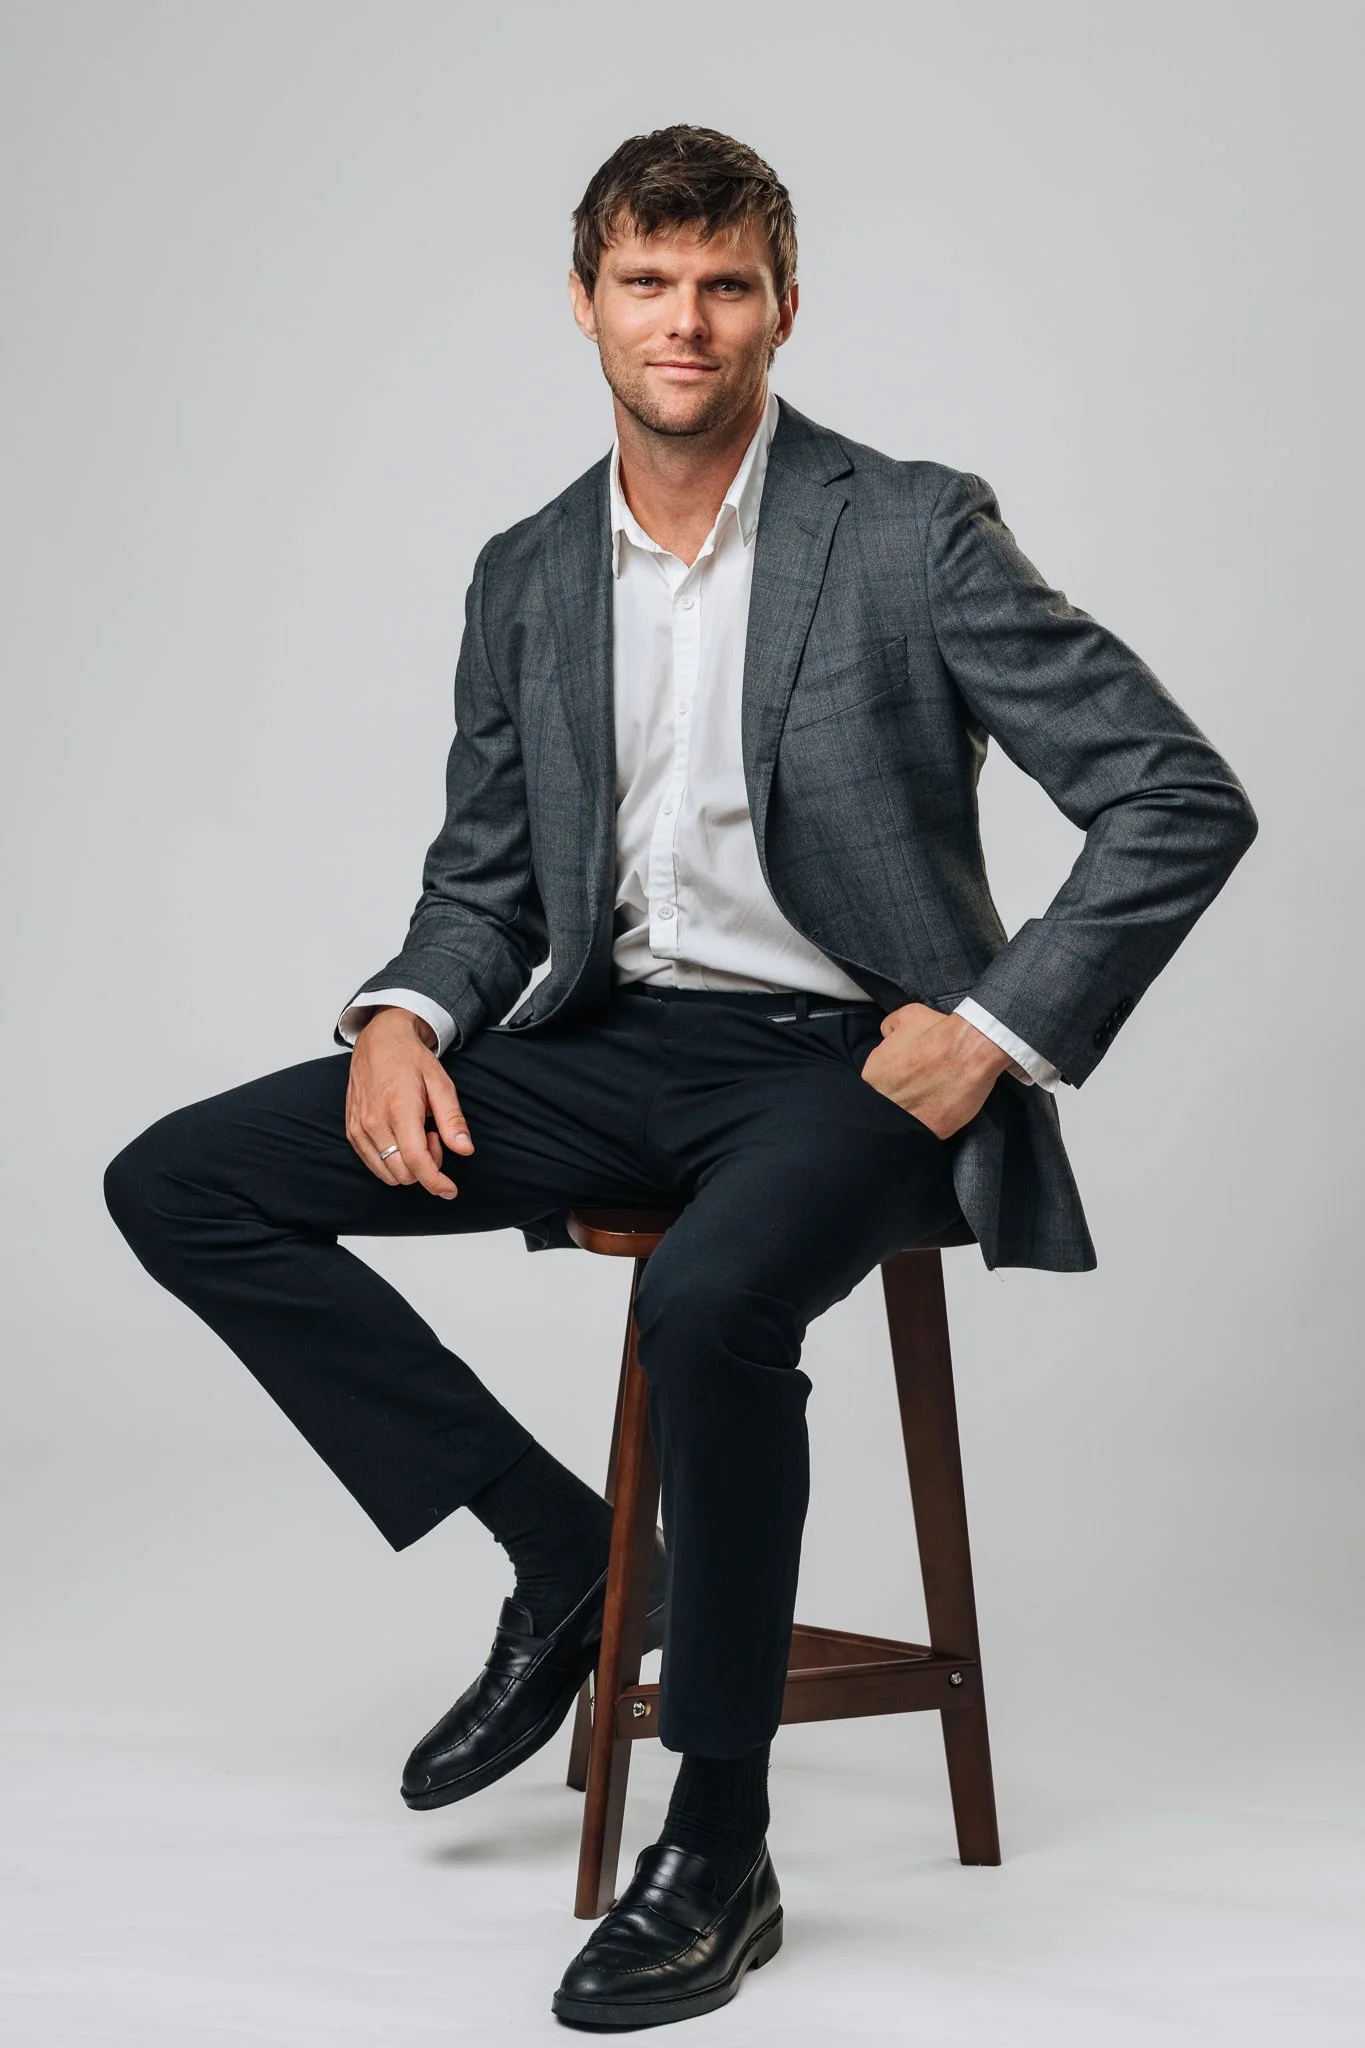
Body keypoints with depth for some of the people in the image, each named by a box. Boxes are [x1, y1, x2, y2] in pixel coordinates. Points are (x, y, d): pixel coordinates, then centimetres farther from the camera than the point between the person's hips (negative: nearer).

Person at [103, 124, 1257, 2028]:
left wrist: (1002, 1026, -16)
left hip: (848, 1062, -6)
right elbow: (485, 880, 17)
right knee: (177, 1185, -6)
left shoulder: (915, 532, -6)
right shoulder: (528, 579, 10)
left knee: (710, 1298, -39)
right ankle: (562, 1548, 2)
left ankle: (720, 1852, -18)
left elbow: (1186, 801, -8)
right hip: (617, 1047, 6)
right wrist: (404, 1017, -5)